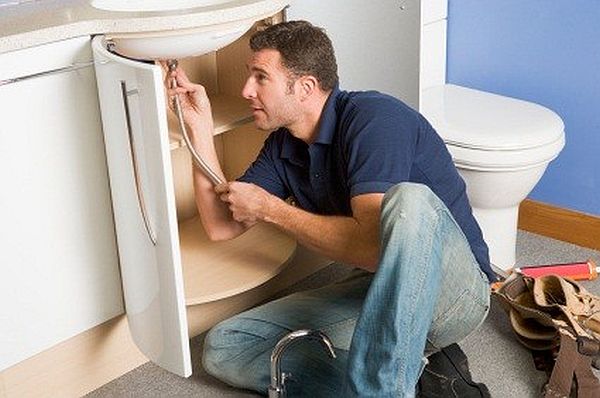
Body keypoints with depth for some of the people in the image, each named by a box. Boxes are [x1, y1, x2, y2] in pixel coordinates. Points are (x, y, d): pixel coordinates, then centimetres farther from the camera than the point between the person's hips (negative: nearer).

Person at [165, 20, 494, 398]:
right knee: (223, 348, -4)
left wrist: (269, 208, -17)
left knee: (407, 200, -39)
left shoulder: (374, 119, -19)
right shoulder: (283, 146, 6)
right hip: (379, 289, 8)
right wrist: (200, 127, 0)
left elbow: (374, 246, -30)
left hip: (453, 289, -7)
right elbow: (222, 225, 7)